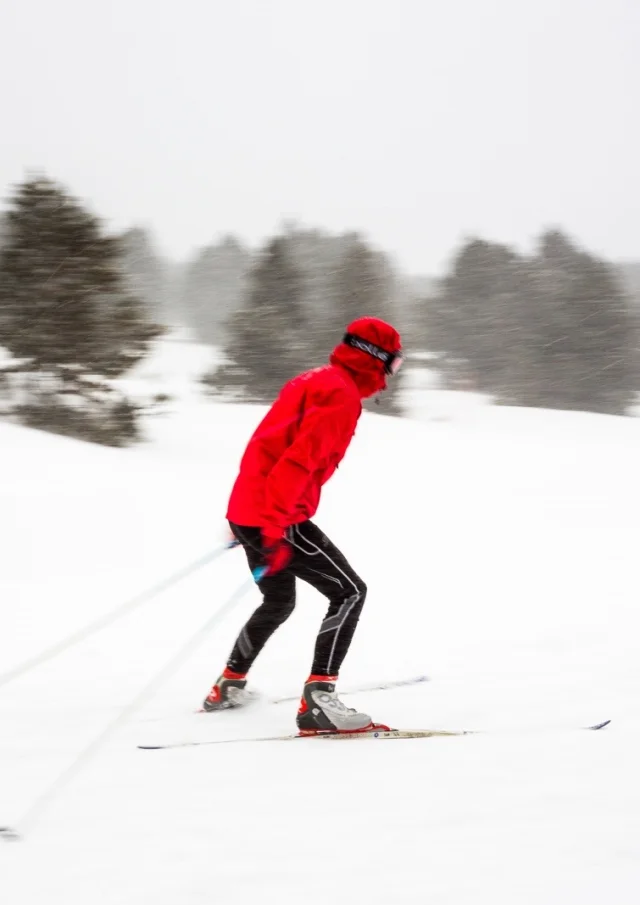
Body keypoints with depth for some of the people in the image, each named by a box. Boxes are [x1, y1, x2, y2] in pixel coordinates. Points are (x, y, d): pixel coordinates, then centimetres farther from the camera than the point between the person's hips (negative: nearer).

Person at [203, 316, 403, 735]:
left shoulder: (314, 381, 18)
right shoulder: (342, 395, -13)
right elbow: (300, 460, -25)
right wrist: (275, 528, -30)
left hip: (247, 509, 10)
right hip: (277, 519, -10)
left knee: (279, 602, 28)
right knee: (350, 592, -9)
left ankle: (229, 686, 40)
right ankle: (318, 700, -18)